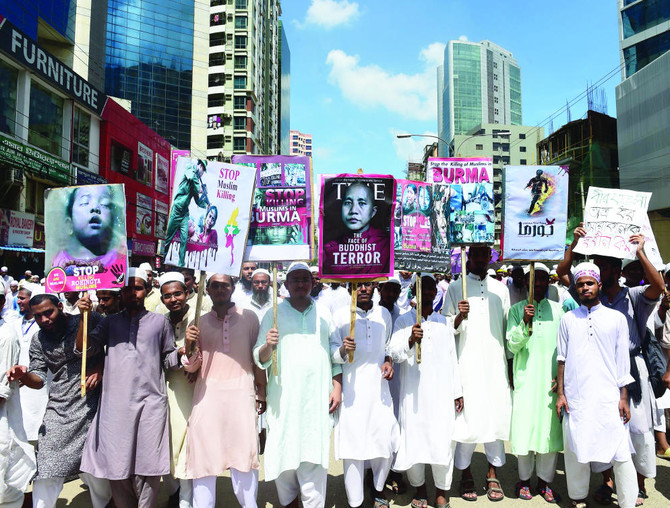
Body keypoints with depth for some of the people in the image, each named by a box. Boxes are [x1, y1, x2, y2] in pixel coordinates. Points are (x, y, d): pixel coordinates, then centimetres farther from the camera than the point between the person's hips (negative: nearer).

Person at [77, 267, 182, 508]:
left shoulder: (160, 321, 10)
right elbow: (85, 348, 4)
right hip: (115, 404, 2)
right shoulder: (110, 322, 14)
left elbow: (169, 358, 11)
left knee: (147, 467, 1)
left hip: (150, 404, -1)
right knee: (116, 466, 8)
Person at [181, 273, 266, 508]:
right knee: (203, 453, 1)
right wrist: (189, 344, -11)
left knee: (244, 452, -1)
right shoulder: (200, 322, 10)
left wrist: (262, 392, 5)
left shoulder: (248, 317, 4)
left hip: (241, 391, -2)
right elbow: (192, 366, 8)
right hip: (207, 392, 2)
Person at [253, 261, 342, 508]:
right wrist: (268, 345, -20)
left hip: (318, 396, 1)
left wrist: (337, 387, 5)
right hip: (284, 396, -1)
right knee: (283, 450, 4)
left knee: (315, 453, 0)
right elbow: (259, 358, 1)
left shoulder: (323, 313, 11)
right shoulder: (274, 313, 4)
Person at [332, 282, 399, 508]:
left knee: (386, 441, 6)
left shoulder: (384, 314, 8)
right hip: (351, 389, -3)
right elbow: (332, 356, -1)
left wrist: (389, 361, 2)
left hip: (379, 387, 3)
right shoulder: (340, 316, -4)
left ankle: (378, 487, 34)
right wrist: (343, 351, -21)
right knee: (353, 445, 1)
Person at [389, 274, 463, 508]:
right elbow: (394, 354, -6)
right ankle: (419, 488, 25)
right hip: (413, 394, -1)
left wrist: (457, 392, 13)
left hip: (441, 393, 2)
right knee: (413, 439, 3)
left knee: (442, 441, 0)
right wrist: (410, 340, -24)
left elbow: (452, 358, 15)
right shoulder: (403, 321, 4)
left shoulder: (444, 322, 13)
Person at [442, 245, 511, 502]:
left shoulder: (500, 289, 12)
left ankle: (492, 473, 18)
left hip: (495, 364, 3)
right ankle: (465, 474, 15)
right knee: (467, 416, -1)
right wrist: (459, 317, -18)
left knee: (496, 414, 3)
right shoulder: (455, 288, 4)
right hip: (466, 364, -2)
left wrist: (511, 366, 11)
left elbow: (507, 329, 15)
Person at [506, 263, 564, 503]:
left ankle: (545, 480, 21)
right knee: (524, 427, 2)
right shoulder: (516, 310, 3)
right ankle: (524, 480, 19)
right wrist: (525, 322, -18)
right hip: (525, 378, -1)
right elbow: (512, 347, -4)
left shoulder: (558, 309, 8)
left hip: (552, 379, 2)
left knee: (551, 429, 4)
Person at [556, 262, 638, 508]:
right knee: (575, 451, 8)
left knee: (621, 454, 0)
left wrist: (624, 397, 0)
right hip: (575, 398, 1)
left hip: (609, 398, -1)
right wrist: (560, 393, 2)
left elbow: (623, 361, 5)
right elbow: (562, 359, 7)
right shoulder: (568, 320, 7)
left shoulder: (617, 318, 5)